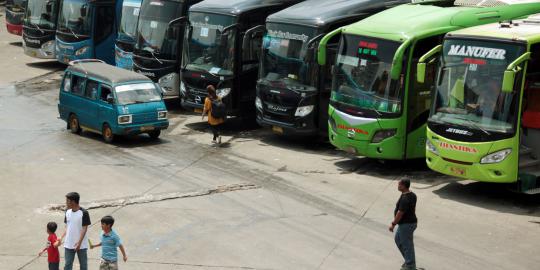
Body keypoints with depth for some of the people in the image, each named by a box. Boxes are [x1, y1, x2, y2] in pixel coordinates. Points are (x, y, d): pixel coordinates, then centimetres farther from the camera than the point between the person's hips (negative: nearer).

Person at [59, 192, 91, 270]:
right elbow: (67, 227, 11)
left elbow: (84, 229, -15)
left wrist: (79, 242, -20)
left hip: (81, 244, -5)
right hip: (69, 244, 5)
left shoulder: (84, 213, -15)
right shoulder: (68, 212, 3)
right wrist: (62, 238, 0)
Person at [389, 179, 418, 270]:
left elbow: (400, 213, -25)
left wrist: (393, 224, -16)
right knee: (398, 239, 24)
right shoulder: (412, 195, 3)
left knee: (407, 245, 4)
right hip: (411, 221, 10)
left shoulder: (405, 199, -28)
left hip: (406, 225, -10)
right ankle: (409, 260, 33)